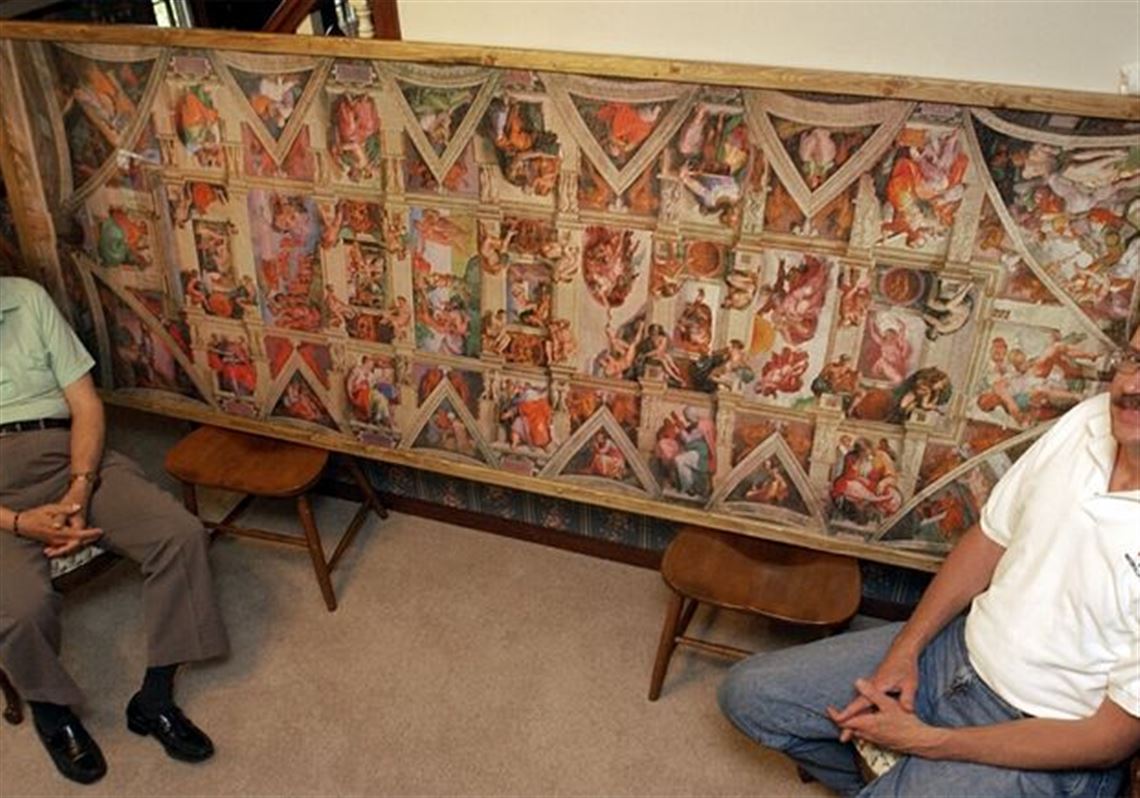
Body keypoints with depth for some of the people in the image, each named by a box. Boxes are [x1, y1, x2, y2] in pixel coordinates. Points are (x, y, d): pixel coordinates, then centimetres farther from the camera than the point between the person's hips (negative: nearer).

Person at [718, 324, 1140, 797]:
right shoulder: (1090, 420, -9)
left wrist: (927, 741, -15)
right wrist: (904, 651, -3)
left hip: (1043, 749, -6)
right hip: (961, 647, 6)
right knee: (748, 693, 4)